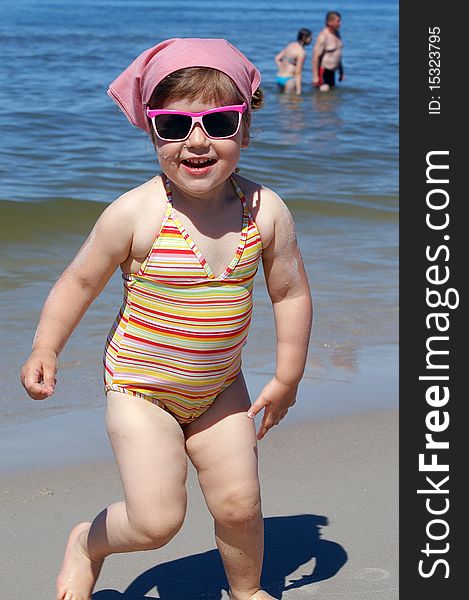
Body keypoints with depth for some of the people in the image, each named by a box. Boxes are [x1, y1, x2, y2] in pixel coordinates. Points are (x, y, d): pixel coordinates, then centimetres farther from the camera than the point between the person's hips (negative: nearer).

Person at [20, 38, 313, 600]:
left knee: (239, 503, 3)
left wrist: (287, 377, 1)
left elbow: (290, 292, 1)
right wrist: (44, 351, -16)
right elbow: (80, 281, -9)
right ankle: (89, 542, 25)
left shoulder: (265, 211, -11)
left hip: (220, 388, 4)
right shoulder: (136, 213, -21)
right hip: (141, 387, -3)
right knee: (157, 520, -9)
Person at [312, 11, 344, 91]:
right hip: (323, 69, -8)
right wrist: (315, 77, -23)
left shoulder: (337, 33, 7)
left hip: (331, 70, 8)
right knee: (324, 91, -15)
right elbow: (316, 56, -20)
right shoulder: (323, 36, -18)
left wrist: (341, 71, 18)